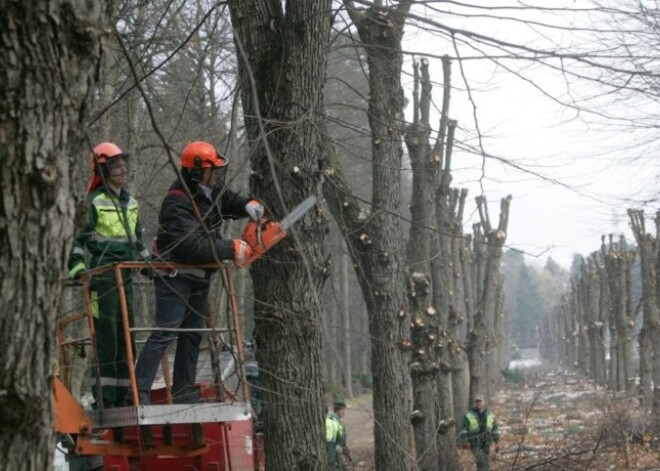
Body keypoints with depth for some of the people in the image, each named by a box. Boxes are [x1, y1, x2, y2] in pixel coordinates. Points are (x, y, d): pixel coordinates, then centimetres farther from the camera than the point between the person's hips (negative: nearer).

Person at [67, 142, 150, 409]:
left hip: (125, 276, 8)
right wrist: (77, 267, -19)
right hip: (102, 275, -8)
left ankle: (120, 396, 14)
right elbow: (77, 238, -9)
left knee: (126, 336, 8)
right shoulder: (95, 203, -7)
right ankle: (104, 399, -8)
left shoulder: (130, 203, 16)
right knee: (107, 336, -10)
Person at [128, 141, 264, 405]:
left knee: (192, 335, 13)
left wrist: (248, 206, -2)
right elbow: (194, 245, -32)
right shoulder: (177, 203, -26)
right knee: (165, 333, -16)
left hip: (199, 276, 10)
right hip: (175, 276, -9)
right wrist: (231, 249, -26)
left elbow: (229, 200, 21)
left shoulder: (212, 189, 1)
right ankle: (138, 395, -20)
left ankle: (184, 395, 22)